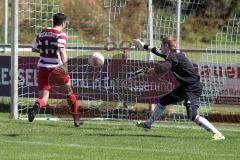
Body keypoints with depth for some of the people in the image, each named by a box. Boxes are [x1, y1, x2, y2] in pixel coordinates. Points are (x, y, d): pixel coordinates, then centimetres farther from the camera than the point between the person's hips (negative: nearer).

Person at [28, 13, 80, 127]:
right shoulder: (61, 34, -7)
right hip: (57, 69, -4)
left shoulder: (42, 33, 11)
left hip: (42, 68, 4)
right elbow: (61, 50, -25)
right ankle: (76, 120, 25)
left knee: (43, 98, 0)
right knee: (70, 93, 19)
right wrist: (64, 65, -37)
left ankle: (35, 107, -36)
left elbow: (34, 49, 20)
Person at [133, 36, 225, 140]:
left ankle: (217, 134, -24)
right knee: (163, 101, 22)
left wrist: (154, 70, -14)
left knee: (192, 115, -22)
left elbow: (164, 67, -35)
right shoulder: (174, 53, 12)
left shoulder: (173, 56, -17)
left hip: (192, 88, -10)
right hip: (185, 86, 10)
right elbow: (160, 52, 32)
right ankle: (148, 124, 38)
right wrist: (144, 46, 43)